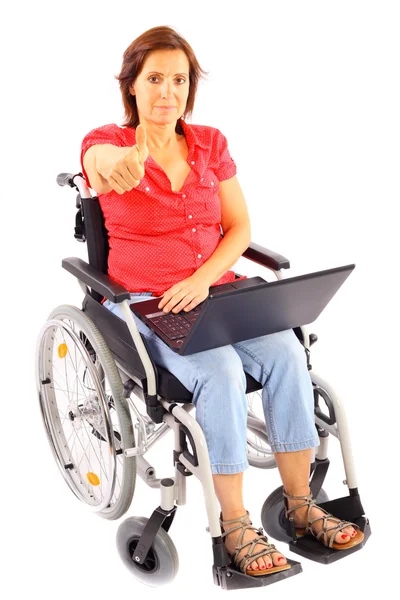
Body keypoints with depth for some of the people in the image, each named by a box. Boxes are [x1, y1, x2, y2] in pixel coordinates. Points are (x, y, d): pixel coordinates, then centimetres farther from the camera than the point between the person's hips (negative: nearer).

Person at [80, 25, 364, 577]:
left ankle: (300, 503, -7)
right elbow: (102, 158, -30)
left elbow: (240, 227, 6)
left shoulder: (211, 143, 9)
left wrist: (203, 278, -13)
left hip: (216, 289, 4)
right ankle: (234, 525, -16)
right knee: (221, 371, -30)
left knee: (287, 354, -22)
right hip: (145, 302, -4)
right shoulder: (106, 142, -3)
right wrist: (119, 165, -56)